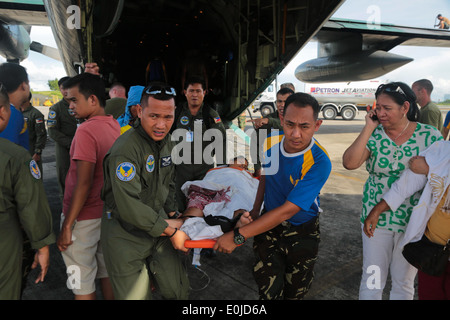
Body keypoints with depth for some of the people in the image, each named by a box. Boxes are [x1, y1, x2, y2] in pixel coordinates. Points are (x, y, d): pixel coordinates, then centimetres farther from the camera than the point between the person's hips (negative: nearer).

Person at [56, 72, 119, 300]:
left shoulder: (86, 130, -22)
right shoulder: (114, 125, 0)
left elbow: (83, 183, -24)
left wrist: (67, 226, -18)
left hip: (84, 218, -8)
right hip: (109, 213, 8)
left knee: (82, 285, 9)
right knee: (108, 272, 22)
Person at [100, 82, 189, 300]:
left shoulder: (166, 141, 3)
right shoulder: (125, 150, -25)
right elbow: (129, 207, -28)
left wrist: (171, 215, 4)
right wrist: (169, 229, -18)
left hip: (159, 230, 7)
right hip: (126, 237, -6)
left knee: (179, 290, 12)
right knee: (135, 296, 6)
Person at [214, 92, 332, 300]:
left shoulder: (319, 162, -28)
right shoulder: (270, 143, -13)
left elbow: (287, 211, -31)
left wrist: (238, 236, -31)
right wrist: (255, 210, 3)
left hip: (302, 233, -2)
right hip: (268, 224, 2)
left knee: (295, 292, 16)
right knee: (269, 290, -6)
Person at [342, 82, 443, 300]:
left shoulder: (431, 136, -6)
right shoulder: (374, 135, -7)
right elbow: (349, 163, -22)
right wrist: (369, 128, -19)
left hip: (414, 222, 0)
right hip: (376, 218, 0)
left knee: (404, 282, 17)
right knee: (372, 279, 11)